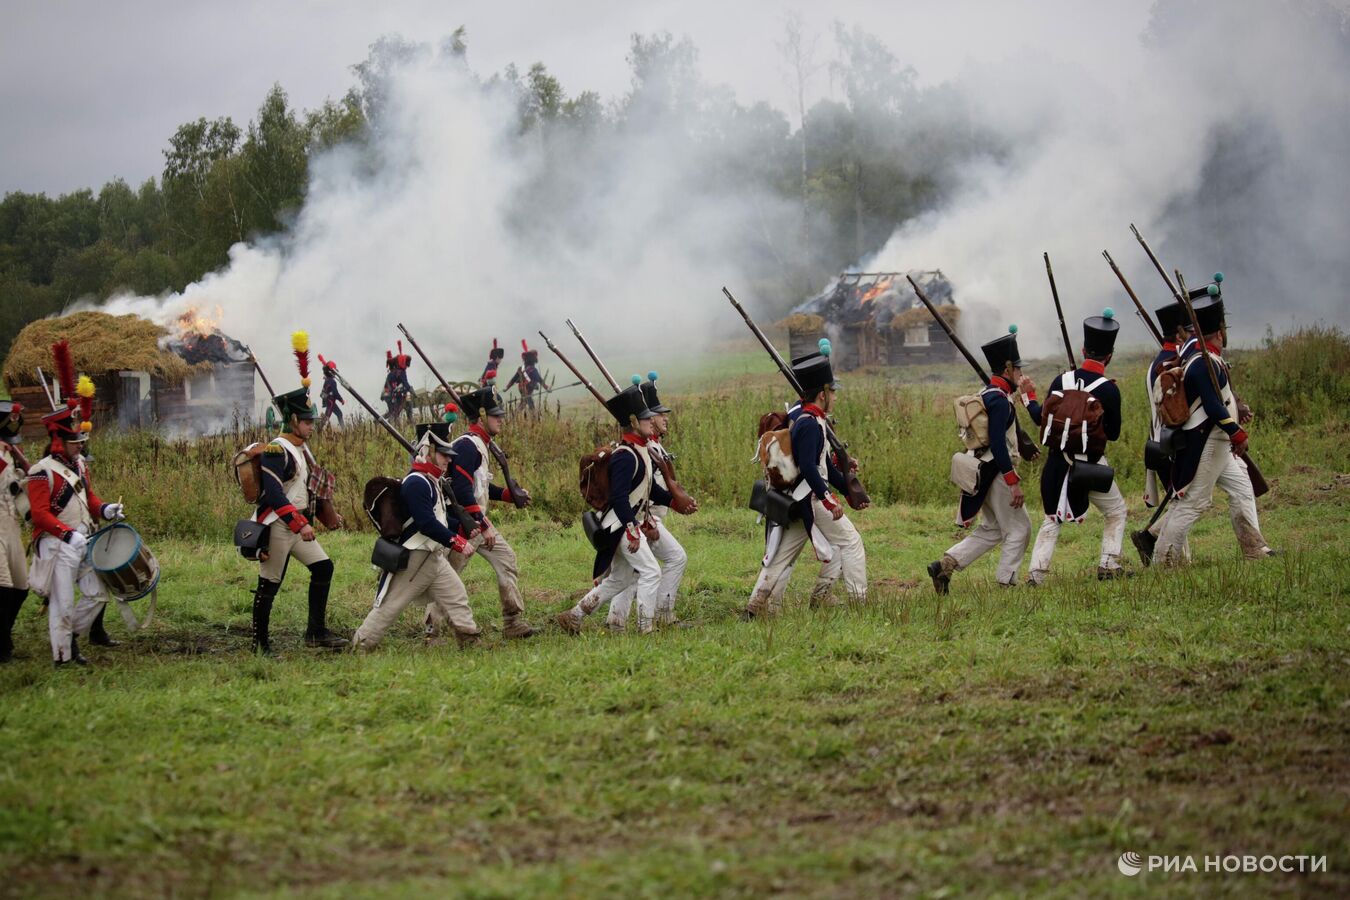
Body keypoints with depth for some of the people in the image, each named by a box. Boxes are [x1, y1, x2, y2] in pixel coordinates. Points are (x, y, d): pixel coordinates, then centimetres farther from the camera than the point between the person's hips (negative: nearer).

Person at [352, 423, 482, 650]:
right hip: (412, 560, -10)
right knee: (390, 604, -3)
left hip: (434, 558, 10)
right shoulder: (416, 483, -19)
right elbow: (426, 524, -27)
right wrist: (456, 542, -24)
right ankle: (361, 645, 5)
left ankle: (469, 639, 10)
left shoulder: (431, 483, 15)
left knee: (456, 596, 6)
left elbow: (439, 517, 23)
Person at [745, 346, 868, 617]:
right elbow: (808, 467, -26)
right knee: (850, 542, 0)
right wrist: (828, 499, -28)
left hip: (798, 502, 10)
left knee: (784, 553, 9)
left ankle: (758, 605, 6)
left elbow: (826, 466, 24)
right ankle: (858, 601, 2)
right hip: (812, 500, -10)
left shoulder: (803, 421, 17)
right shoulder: (810, 425, -16)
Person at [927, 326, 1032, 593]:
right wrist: (1013, 483, -25)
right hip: (997, 473, -10)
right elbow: (997, 444, -25)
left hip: (983, 476, 10)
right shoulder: (1000, 400, -18)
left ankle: (945, 564, 6)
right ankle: (1006, 582, 4)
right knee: (1018, 529, 2)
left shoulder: (986, 394, 13)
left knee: (991, 530, 16)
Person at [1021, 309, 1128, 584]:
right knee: (1117, 512, 16)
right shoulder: (1108, 389, -11)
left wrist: (1029, 395, 21)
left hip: (1057, 464, 3)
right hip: (1090, 465, -3)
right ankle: (1109, 565, 6)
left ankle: (1036, 572, 3)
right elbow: (1114, 433, -3)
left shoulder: (1061, 381, -2)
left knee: (1052, 520, 13)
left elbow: (1042, 418, 5)